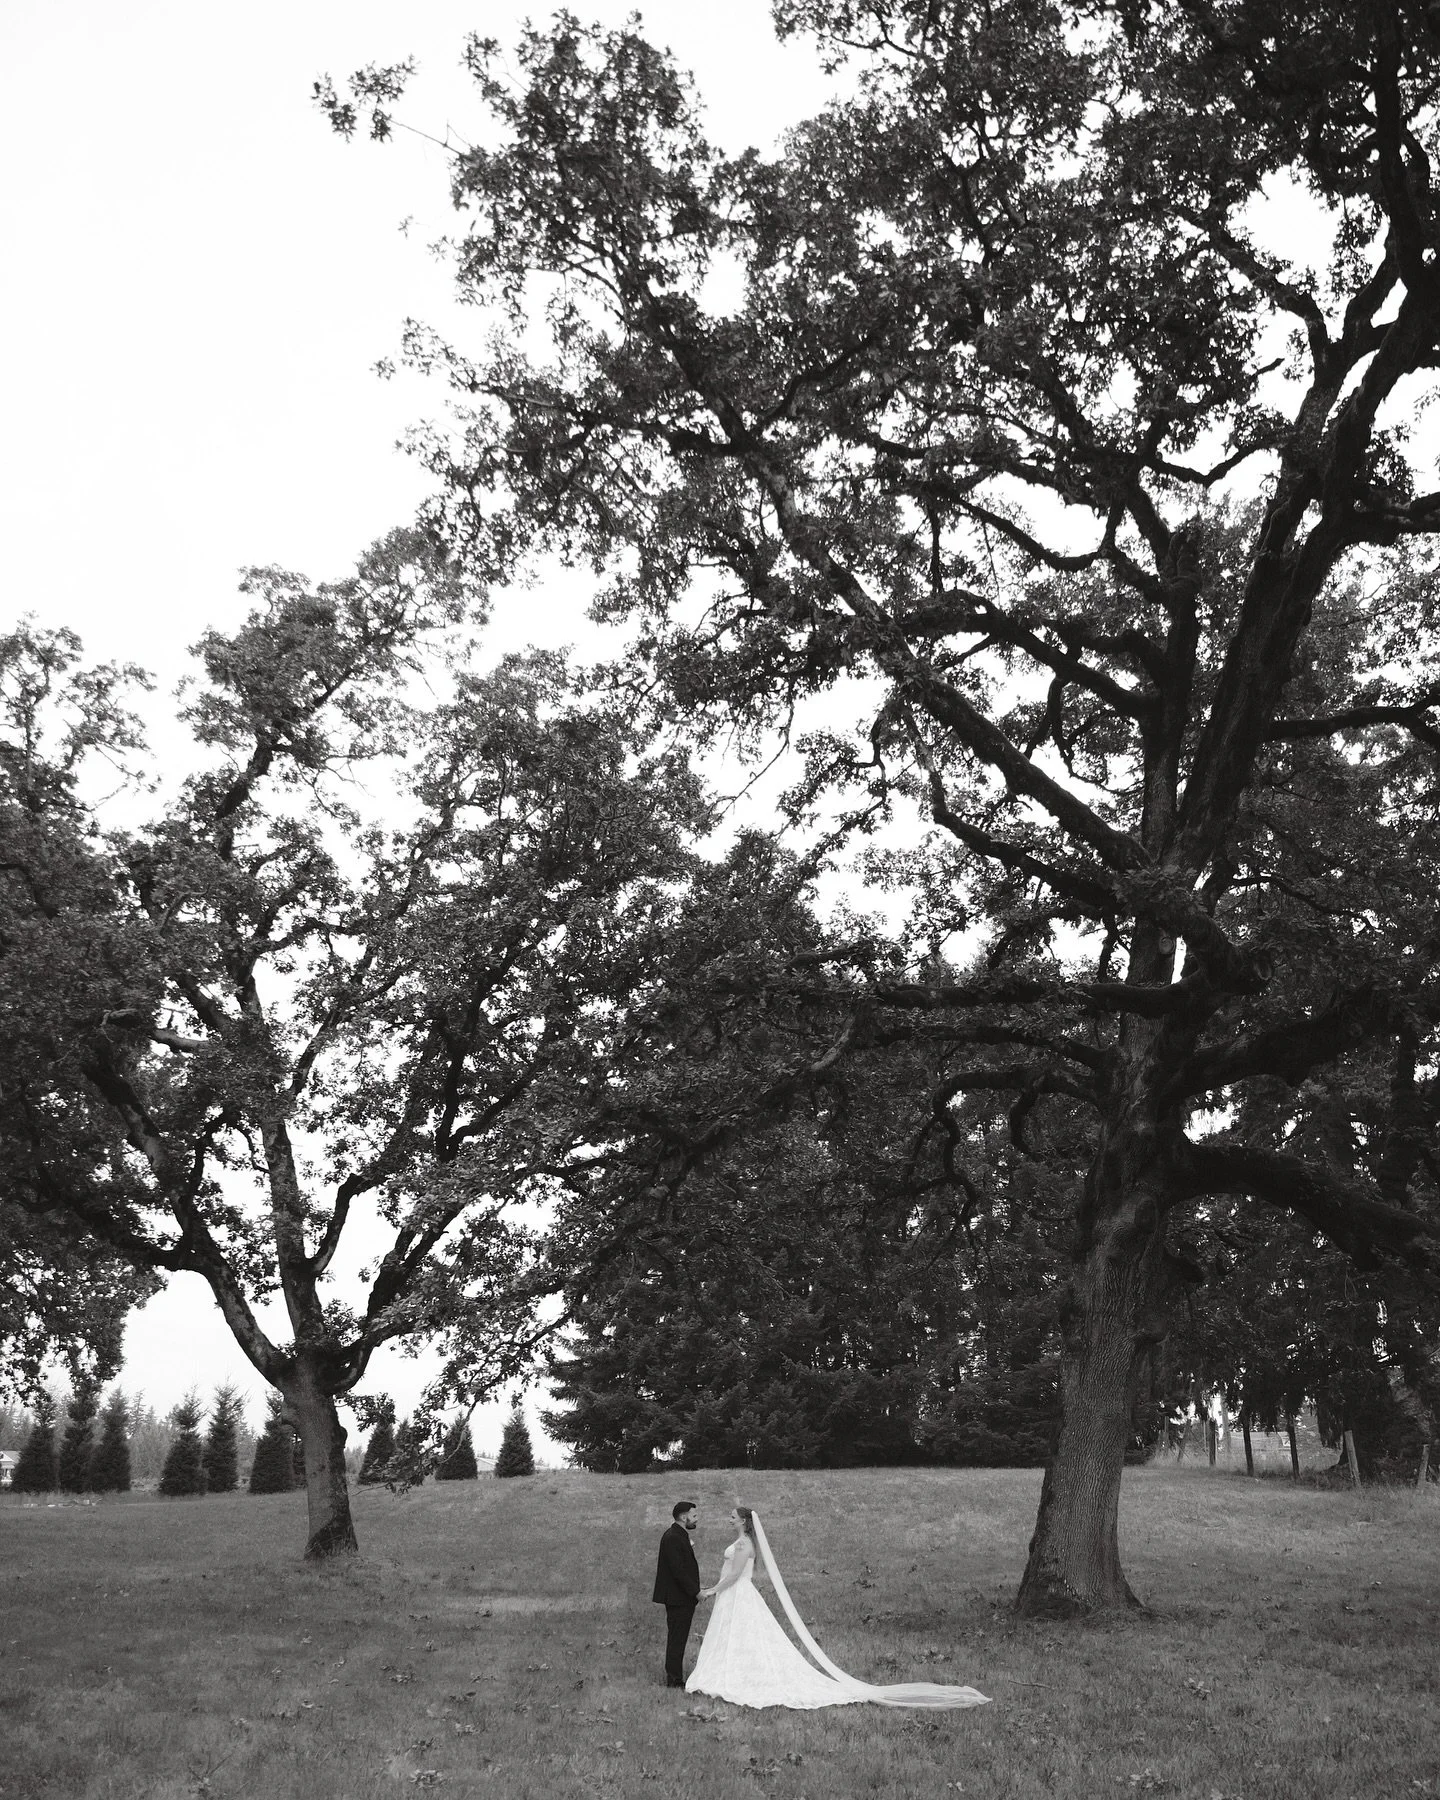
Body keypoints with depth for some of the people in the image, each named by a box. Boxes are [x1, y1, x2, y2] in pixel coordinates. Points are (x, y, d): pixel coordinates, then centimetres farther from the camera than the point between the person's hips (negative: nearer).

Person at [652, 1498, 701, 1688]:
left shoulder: (680, 1536, 14)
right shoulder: (672, 1538, -19)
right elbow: (678, 1570, -23)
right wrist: (695, 1592, -18)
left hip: (684, 1597, 10)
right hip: (678, 1598, -10)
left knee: (677, 1639, 14)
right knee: (677, 1639, -3)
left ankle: (674, 1677, 21)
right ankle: (674, 1679, 2)